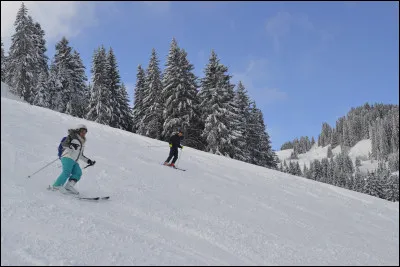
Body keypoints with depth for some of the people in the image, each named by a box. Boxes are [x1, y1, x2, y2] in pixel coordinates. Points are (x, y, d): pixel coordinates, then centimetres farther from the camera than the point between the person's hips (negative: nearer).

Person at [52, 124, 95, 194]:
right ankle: (57, 185, -24)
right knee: (67, 172, -24)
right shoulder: (73, 137, 5)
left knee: (78, 173, -13)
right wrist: (71, 145, -26)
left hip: (74, 161, 8)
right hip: (67, 158, -8)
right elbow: (63, 144, -8)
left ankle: (68, 186, -23)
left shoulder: (82, 142, 28)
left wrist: (88, 161, 28)